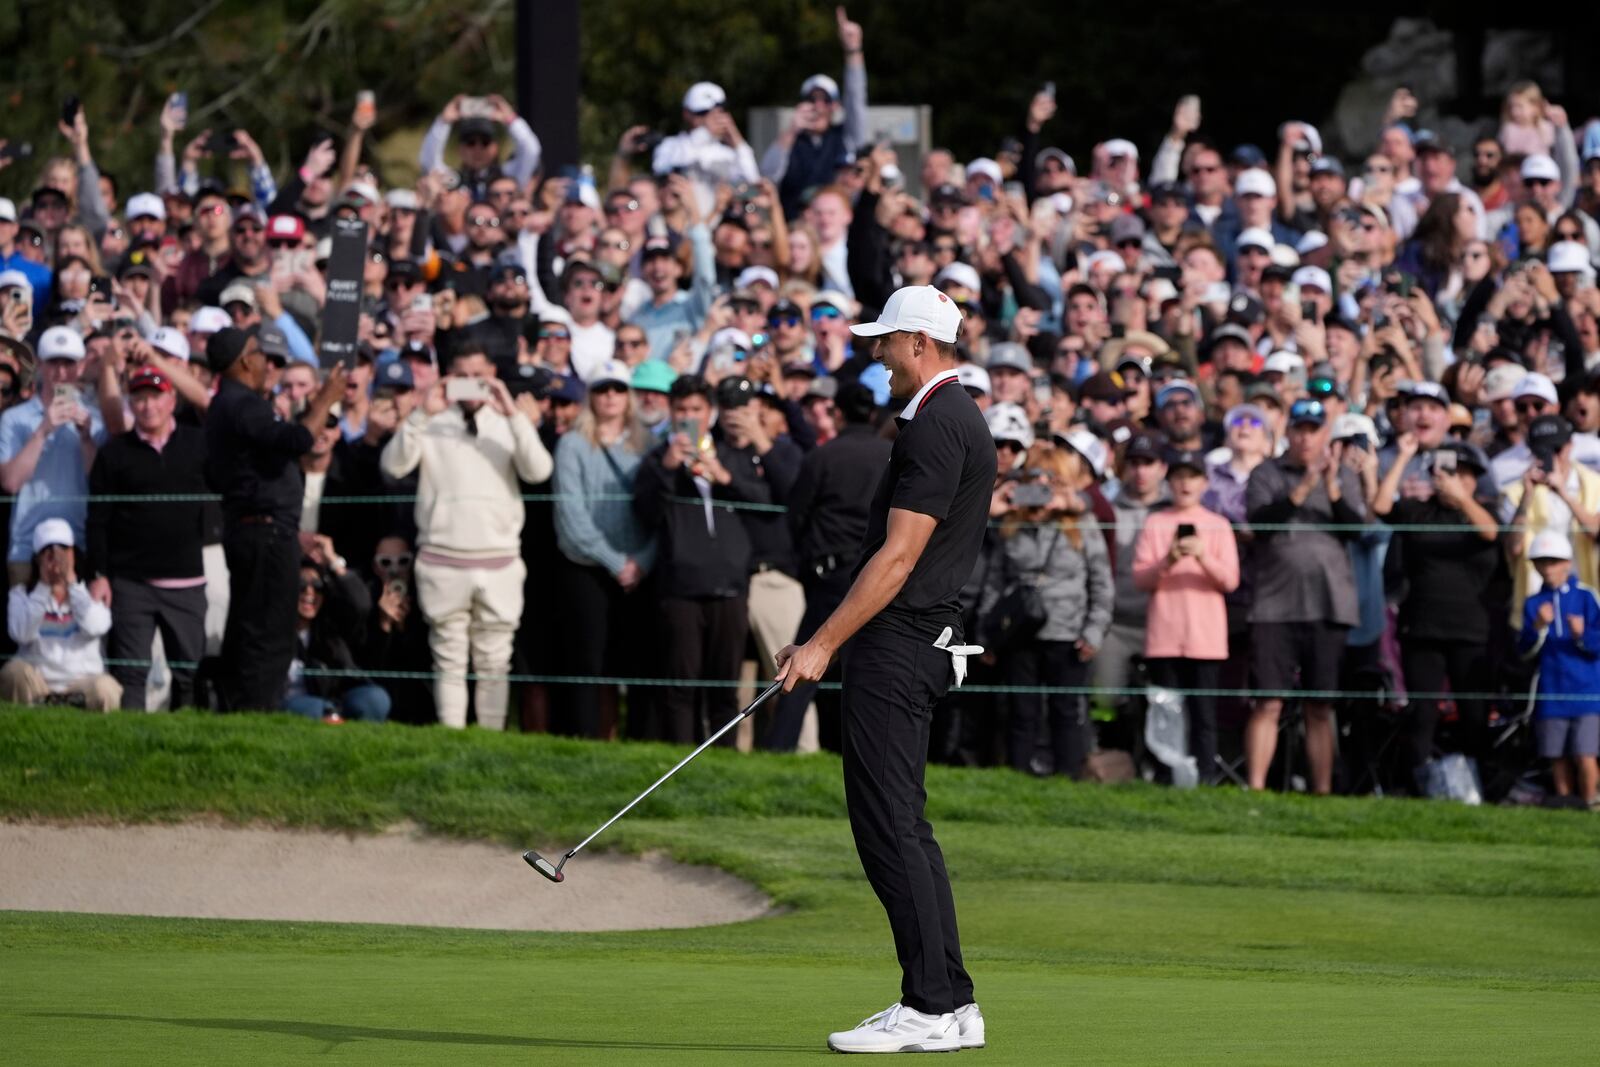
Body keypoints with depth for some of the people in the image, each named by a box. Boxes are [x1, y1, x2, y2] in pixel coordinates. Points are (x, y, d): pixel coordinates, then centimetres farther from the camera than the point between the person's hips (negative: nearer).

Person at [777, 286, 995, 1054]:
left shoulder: (936, 428, -16)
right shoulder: (959, 419, 17)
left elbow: (898, 557, -20)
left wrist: (823, 644, -17)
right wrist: (829, 640, 22)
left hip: (897, 645, -11)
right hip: (919, 643, 11)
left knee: (889, 826, -9)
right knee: (901, 827, 12)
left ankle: (932, 1007, -10)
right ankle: (951, 1004, 12)